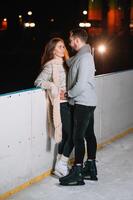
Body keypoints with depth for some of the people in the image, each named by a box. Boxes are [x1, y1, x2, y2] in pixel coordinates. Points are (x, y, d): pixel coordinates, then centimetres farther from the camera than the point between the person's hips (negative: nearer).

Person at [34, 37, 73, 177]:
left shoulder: (63, 63, 13)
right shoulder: (51, 65, -9)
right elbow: (38, 81, -14)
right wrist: (53, 87, -25)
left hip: (67, 103, 8)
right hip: (60, 105, -8)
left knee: (65, 135, 12)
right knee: (72, 135, -8)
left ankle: (60, 165, 22)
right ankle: (61, 165, 4)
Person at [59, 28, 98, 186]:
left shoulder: (85, 57, -18)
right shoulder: (80, 56, 14)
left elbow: (81, 84, -22)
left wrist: (68, 94, -10)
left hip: (83, 103, -10)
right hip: (88, 102, 10)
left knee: (78, 137, -6)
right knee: (89, 134, 13)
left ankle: (77, 174, -1)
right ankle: (91, 169, 22)